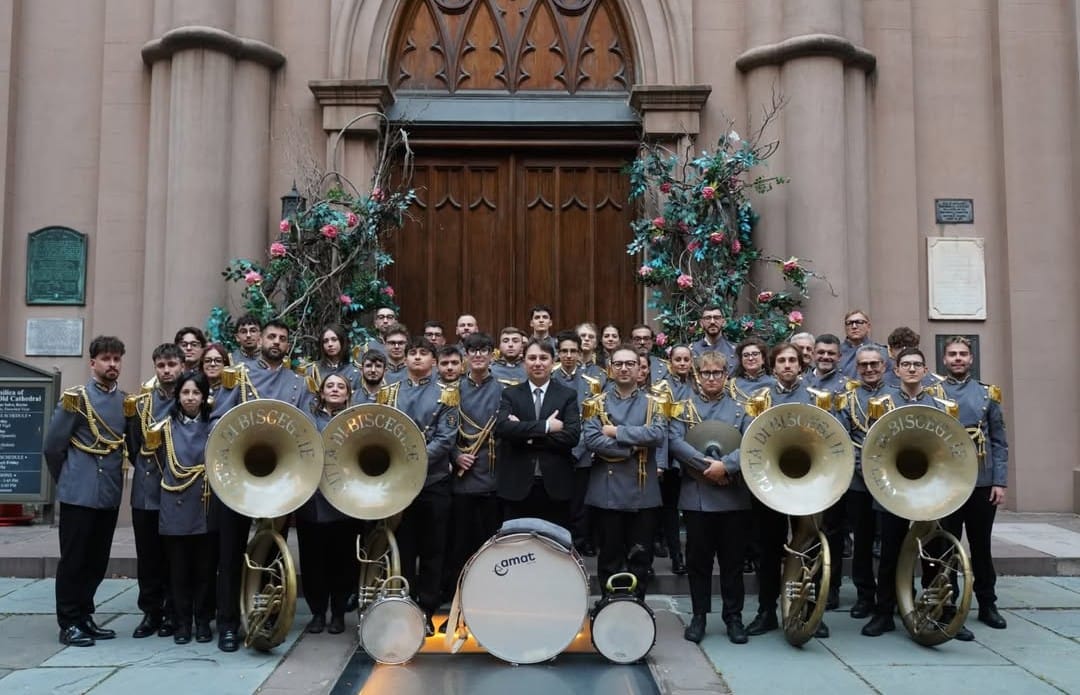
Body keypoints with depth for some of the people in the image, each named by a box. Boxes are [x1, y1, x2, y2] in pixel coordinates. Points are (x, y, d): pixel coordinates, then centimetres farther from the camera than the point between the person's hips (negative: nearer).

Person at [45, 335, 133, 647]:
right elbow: (53, 446, -5)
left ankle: (84, 617, 25)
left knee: (97, 561, 12)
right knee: (73, 560, 3)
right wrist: (66, 479, 3)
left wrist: (116, 477, 10)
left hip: (110, 494, 5)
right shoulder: (76, 397, -7)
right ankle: (68, 623, 13)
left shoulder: (126, 401, 8)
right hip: (79, 493, -5)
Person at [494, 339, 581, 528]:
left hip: (555, 487, 0)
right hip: (517, 486, 0)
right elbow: (501, 427, -12)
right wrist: (545, 426, -16)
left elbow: (572, 435, -9)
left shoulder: (568, 395, 6)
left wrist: (527, 436, -12)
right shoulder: (510, 394, 7)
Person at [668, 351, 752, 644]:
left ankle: (734, 616, 20)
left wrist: (725, 465, -20)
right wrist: (706, 465, -17)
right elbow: (675, 442, -8)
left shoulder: (740, 409, 7)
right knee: (698, 559, 8)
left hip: (733, 496, 0)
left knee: (733, 560, 8)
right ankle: (698, 616, 20)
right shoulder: (683, 408, 6)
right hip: (696, 495, 0)